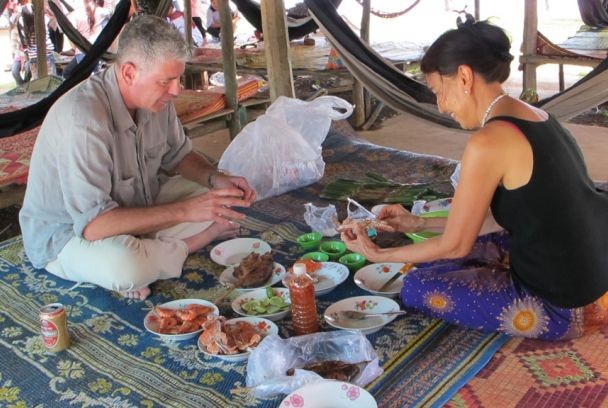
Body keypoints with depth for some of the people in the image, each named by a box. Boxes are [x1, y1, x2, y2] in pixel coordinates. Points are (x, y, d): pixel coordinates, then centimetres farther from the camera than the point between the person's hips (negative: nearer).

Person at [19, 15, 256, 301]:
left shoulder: (154, 96, -9)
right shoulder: (83, 118, -34)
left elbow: (177, 155, 8)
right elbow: (93, 224, -37)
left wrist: (216, 179, -13)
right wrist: (186, 210, -35)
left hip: (136, 205, 7)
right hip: (67, 234, -7)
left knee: (223, 201, -1)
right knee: (126, 266, -38)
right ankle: (194, 242, -9)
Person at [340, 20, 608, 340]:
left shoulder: (488, 142, -23)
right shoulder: (534, 118, 4)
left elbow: (455, 245, -13)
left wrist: (379, 255, 1)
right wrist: (419, 224, 17)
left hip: (564, 307, -9)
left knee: (417, 287, 1)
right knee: (436, 261, 20)